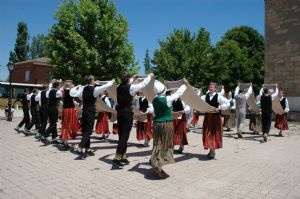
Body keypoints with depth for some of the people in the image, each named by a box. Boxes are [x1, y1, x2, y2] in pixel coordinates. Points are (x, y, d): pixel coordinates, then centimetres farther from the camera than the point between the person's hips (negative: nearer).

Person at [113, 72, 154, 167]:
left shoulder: (119, 87, 6)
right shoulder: (130, 87, -12)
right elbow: (143, 84, -1)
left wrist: (133, 78, 43)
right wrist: (150, 76, 15)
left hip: (120, 113, 7)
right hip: (127, 114, -7)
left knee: (121, 135, 12)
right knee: (125, 136, -3)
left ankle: (123, 157, 21)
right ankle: (117, 157, -5)